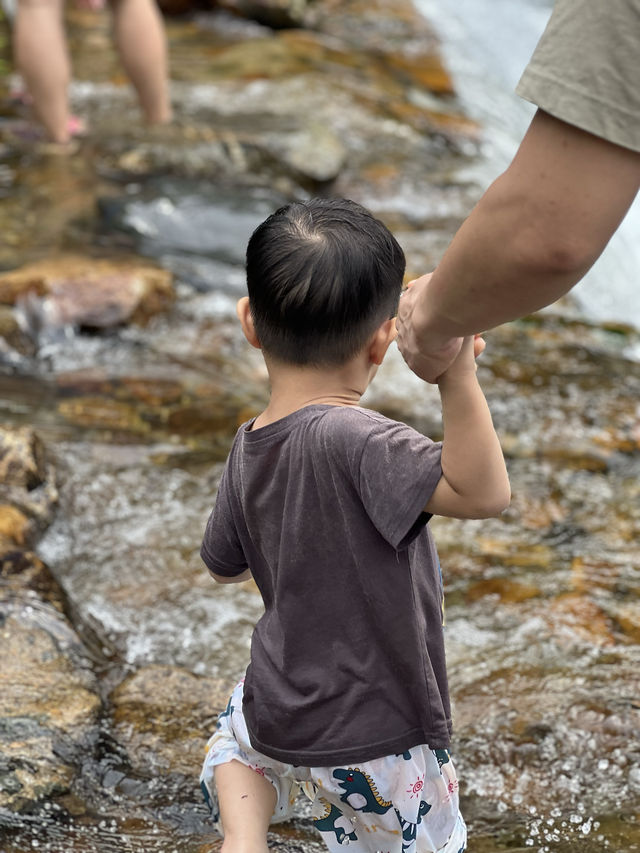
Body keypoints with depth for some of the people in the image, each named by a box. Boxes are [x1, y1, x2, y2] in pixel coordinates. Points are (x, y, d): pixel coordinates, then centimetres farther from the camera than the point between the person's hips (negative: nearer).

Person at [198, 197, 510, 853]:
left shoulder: (247, 449, -5)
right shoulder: (352, 438, -28)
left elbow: (225, 566, 11)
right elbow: (481, 492, -38)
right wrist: (457, 375, -44)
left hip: (277, 714, 6)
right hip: (370, 740, -6)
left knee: (237, 737, 40)